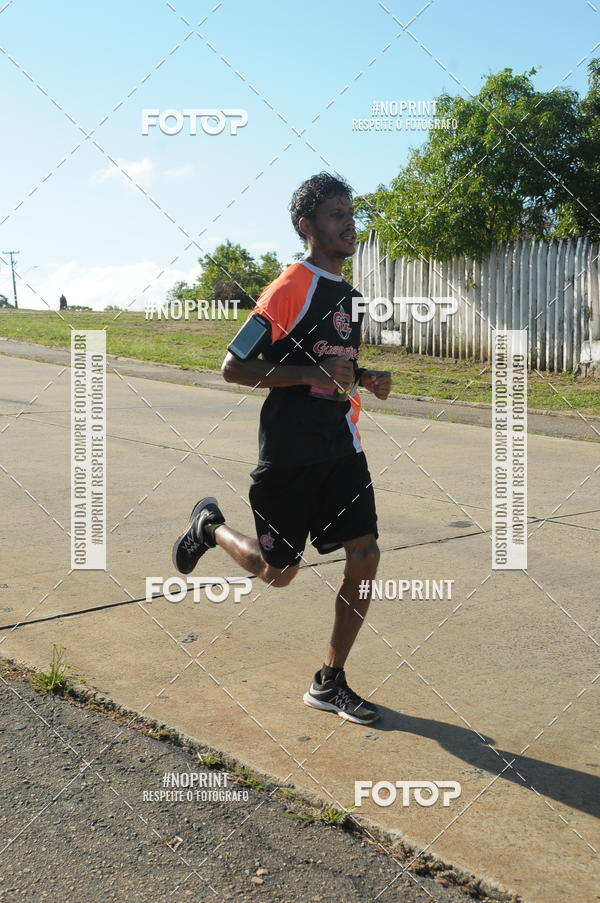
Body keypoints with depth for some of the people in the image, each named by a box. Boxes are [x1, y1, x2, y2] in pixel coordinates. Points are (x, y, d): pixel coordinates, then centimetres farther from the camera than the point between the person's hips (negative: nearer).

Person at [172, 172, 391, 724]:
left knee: (365, 555, -3)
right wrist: (311, 373, -23)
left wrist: (365, 378, 6)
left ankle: (330, 684, 12)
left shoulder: (346, 293, 13)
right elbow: (233, 367, -16)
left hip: (342, 446, 7)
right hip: (291, 451, -7)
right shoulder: (289, 289, -13)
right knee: (277, 572, 5)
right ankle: (211, 526, 36)